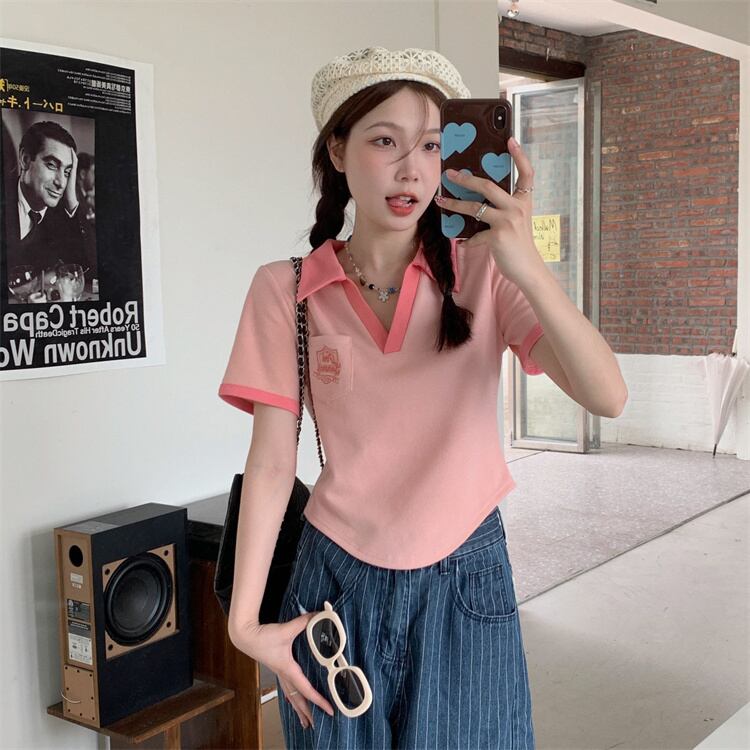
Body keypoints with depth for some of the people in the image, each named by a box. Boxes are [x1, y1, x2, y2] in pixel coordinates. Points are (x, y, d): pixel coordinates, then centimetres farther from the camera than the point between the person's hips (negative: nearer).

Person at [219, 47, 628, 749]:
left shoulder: (484, 271, -6)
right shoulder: (284, 290, -6)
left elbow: (607, 396, -17)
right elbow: (272, 463, -7)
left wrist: (528, 267, -29)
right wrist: (245, 620, -11)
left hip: (465, 579, 0)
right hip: (339, 582, 0)